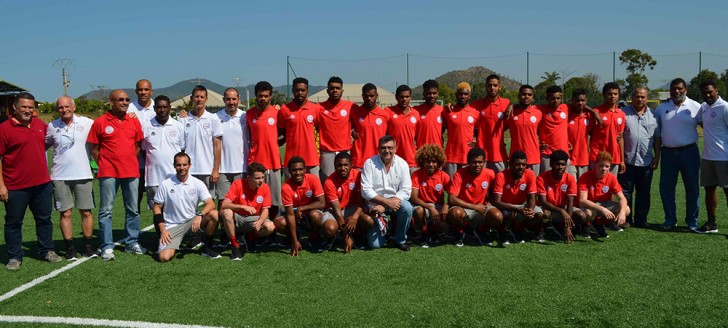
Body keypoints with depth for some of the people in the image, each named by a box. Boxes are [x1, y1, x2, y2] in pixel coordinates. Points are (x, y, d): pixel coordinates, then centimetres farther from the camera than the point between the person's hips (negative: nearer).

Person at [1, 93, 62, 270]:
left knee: (44, 219, 14)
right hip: (15, 187, -5)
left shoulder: (40, 124, 7)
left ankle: (47, 250, 28)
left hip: (42, 184, 5)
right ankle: (14, 257, 18)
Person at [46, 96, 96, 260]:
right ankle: (69, 248, 13)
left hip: (83, 175, -1)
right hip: (60, 177, 1)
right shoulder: (52, 126, 4)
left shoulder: (87, 123, -3)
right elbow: (43, 146, 15)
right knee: (66, 213, 4)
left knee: (86, 212, 4)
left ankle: (87, 246, 15)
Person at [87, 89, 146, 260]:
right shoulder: (100, 122, -3)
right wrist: (103, 165, 0)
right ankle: (107, 247, 3)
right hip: (108, 173, -3)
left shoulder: (134, 122, 7)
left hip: (131, 172, 4)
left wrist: (128, 161, 7)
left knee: (133, 209, 10)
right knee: (106, 210, -1)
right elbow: (94, 150, 2)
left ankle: (132, 243, 21)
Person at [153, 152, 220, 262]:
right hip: (172, 226, -1)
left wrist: (199, 215, -31)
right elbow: (157, 208, 0)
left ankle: (207, 248, -5)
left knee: (214, 214, -26)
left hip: (192, 221, 2)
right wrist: (163, 230, -8)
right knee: (164, 257, -23)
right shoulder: (165, 184, -6)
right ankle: (174, 243, 14)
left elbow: (211, 204, -12)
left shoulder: (197, 183, -5)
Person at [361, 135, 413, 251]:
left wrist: (383, 206, -20)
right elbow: (366, 190, -14)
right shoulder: (369, 163, -9)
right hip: (375, 204, -1)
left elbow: (406, 190, -11)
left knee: (407, 208, -33)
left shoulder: (402, 164, -5)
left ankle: (400, 240, -7)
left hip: (395, 201, 2)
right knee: (375, 244, -11)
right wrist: (387, 202, -23)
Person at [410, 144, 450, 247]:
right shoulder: (417, 175, -12)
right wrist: (430, 208, -30)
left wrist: (446, 205, -26)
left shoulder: (444, 176, -7)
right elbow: (413, 198, -18)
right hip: (423, 206, -1)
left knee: (445, 227, -26)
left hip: (439, 207, 1)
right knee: (419, 210, -37)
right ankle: (424, 234, -5)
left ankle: (432, 229, 15)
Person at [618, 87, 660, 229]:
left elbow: (657, 138, 12)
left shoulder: (653, 115, 9)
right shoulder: (624, 113, 0)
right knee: (626, 192, 2)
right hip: (627, 160, -3)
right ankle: (626, 219, 10)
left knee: (644, 192, 9)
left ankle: (641, 220, 17)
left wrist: (657, 157, 5)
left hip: (646, 161, 3)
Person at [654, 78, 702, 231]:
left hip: (689, 151, -2)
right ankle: (670, 218, 17)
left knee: (692, 187, 4)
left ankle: (692, 220, 15)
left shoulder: (695, 107, -1)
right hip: (668, 152, 2)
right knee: (666, 187, 5)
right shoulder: (662, 107, 5)